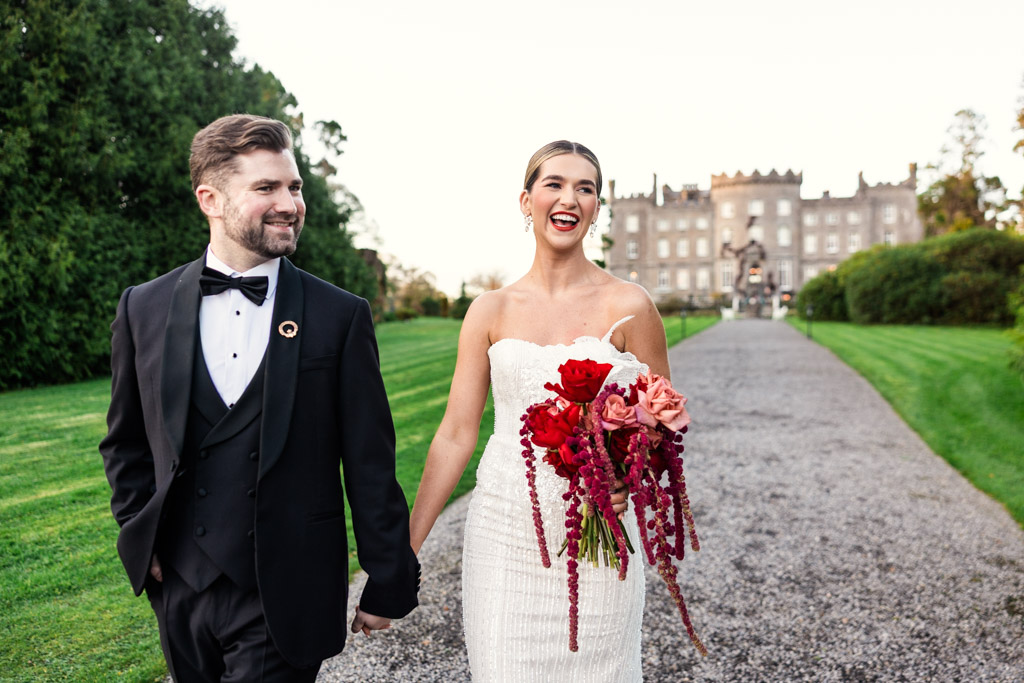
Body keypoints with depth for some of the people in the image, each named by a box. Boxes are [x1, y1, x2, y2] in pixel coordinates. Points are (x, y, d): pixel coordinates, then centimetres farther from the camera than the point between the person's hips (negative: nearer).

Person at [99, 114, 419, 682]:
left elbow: (370, 465, -6)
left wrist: (388, 584, -3)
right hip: (180, 587, 4)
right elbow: (126, 442, 13)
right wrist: (140, 532, 3)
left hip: (287, 598, -3)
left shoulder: (341, 316, -8)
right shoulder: (144, 309, 1)